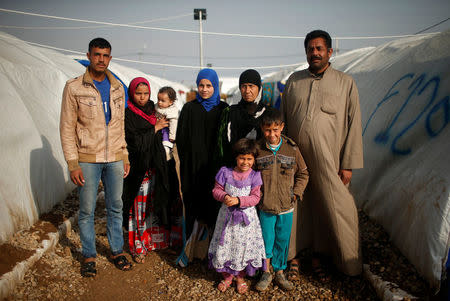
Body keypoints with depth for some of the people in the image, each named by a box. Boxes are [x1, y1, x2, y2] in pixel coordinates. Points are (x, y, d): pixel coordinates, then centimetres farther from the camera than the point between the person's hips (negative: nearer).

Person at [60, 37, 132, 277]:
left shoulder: (118, 88, 8)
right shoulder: (74, 87, -4)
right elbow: (67, 128, -4)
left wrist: (125, 156, 8)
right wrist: (73, 164, -10)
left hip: (114, 158, 3)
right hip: (87, 159, -3)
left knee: (115, 207, 11)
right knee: (87, 210, 6)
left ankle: (117, 250, 27)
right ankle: (88, 255, 24)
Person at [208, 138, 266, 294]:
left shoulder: (254, 176, -9)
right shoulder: (225, 172, -6)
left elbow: (255, 197, -11)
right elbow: (216, 190, -1)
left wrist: (239, 200, -24)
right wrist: (224, 197, -22)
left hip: (246, 217, -1)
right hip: (227, 216, 1)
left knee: (244, 246, 10)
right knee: (224, 246, 9)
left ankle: (240, 278, 35)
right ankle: (227, 276, 35)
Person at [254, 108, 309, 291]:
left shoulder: (292, 149, -3)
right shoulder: (257, 150, -6)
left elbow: (303, 174, 8)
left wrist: (296, 193, -1)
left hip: (286, 206, 1)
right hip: (265, 206, -1)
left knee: (283, 240, 14)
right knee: (266, 240, 9)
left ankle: (279, 272, 33)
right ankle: (266, 273, 29)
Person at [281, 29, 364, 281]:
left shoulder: (346, 83, 4)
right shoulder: (294, 80, 11)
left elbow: (354, 125, 1)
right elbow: (282, 118, 14)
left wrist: (348, 164, -4)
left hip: (327, 160, -1)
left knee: (330, 207, 4)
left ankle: (319, 256, 25)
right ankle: (292, 254, 27)